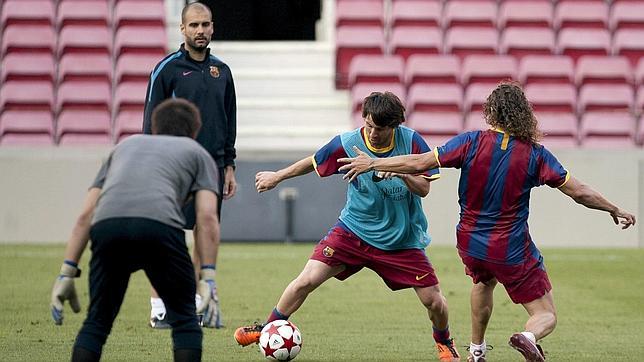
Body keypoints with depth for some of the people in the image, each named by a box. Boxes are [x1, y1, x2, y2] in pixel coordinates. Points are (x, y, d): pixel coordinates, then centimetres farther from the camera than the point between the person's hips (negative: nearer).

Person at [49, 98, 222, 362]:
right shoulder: (198, 153, 29)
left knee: (97, 321, 17)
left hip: (106, 225, 3)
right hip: (159, 225, -3)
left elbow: (86, 215, 27)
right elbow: (207, 217, 10)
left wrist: (67, 274, 24)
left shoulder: (126, 145, 38)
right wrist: (208, 277, 5)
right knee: (184, 320, 14)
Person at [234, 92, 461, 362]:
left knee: (433, 300, -2)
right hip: (353, 229, 0)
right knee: (306, 281, -12)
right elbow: (314, 162, 4)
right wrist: (277, 176, 16)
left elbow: (424, 188, -10)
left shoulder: (411, 142, -15)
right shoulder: (347, 143, -14)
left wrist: (401, 173, -31)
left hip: (402, 239, 0)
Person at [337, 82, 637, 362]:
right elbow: (579, 192, -7)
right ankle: (529, 337, -30)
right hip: (513, 252, -3)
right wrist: (615, 210, 9)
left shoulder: (471, 143, -10)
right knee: (546, 316, 5)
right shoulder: (534, 154, -10)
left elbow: (418, 163, -11)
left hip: (470, 245, 3)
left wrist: (372, 163, 1)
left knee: (483, 281, 38)